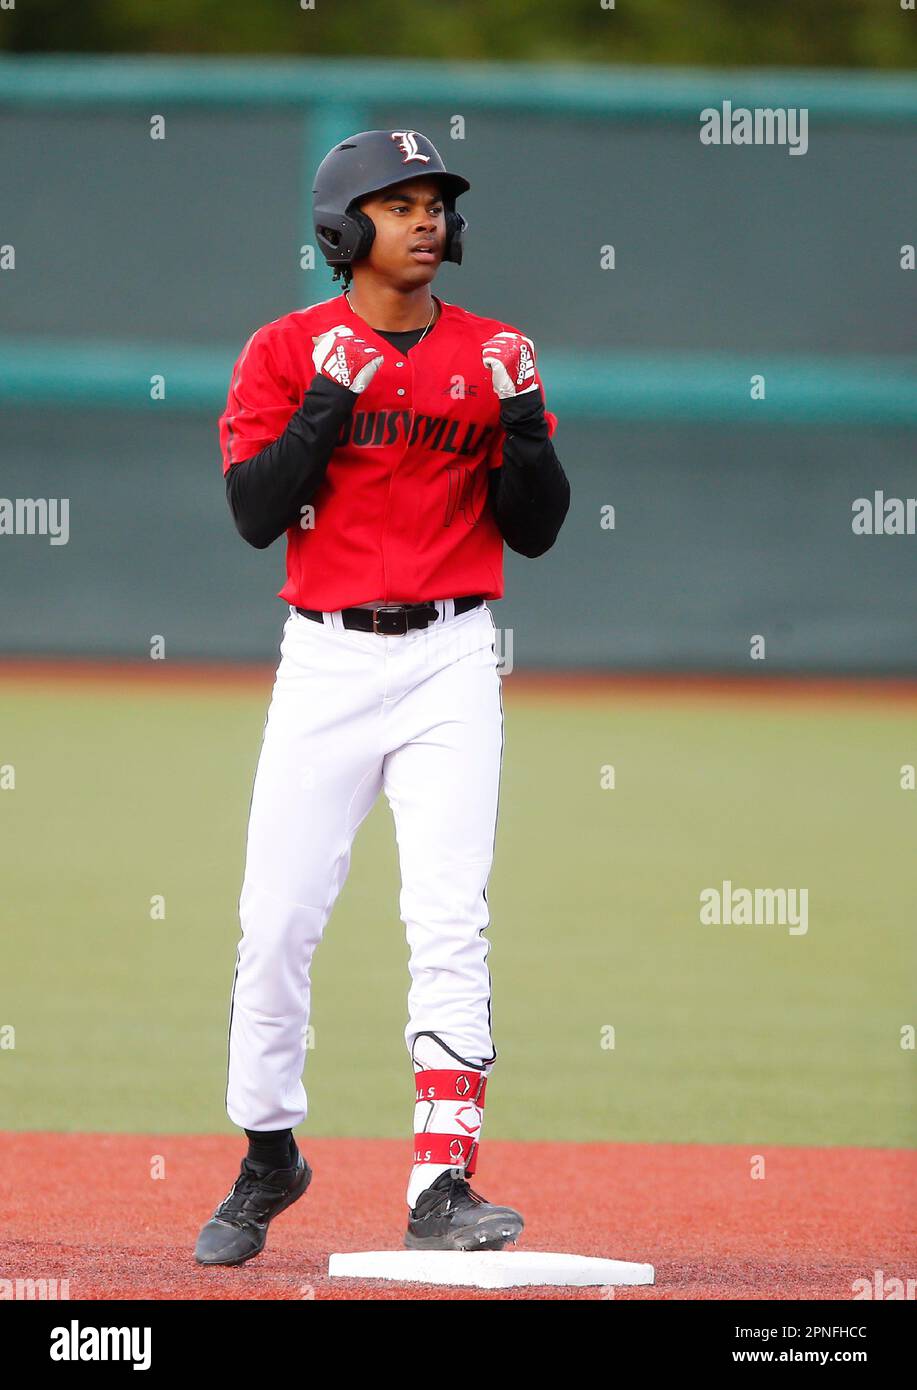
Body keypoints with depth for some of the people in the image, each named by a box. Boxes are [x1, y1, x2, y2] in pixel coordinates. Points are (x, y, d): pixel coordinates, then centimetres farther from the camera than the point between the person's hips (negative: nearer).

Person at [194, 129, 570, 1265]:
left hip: (450, 663, 0)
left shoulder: (491, 353, 7)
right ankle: (268, 1159, 22)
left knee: (449, 923, -11)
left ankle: (442, 1186, -16)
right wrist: (329, 401, -17)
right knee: (276, 924, 2)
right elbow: (255, 513, -8)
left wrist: (522, 420, -10)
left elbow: (535, 531, 5)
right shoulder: (288, 351, 2)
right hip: (326, 660, 0)